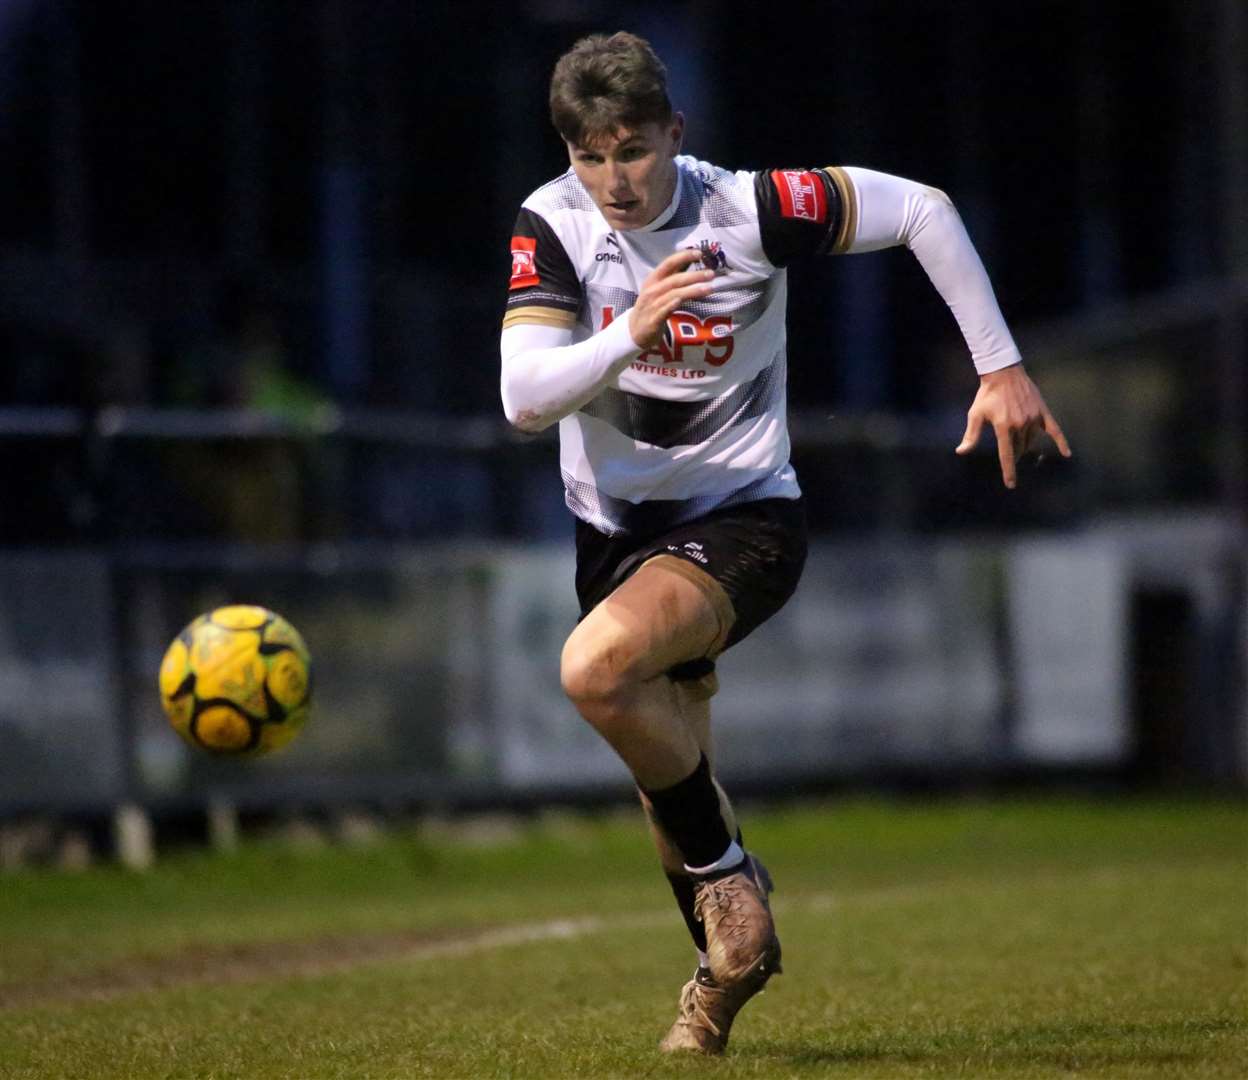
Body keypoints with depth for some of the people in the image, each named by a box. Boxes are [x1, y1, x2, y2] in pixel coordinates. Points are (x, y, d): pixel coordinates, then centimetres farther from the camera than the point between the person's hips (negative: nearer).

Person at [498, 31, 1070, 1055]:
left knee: (596, 666, -32)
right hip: (616, 531, 5)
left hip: (742, 520, -5)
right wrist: (629, 334, -36)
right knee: (676, 794, 14)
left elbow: (922, 209, -7)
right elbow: (523, 397, -19)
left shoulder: (750, 210, -17)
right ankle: (728, 966, 39)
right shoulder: (552, 226, -10)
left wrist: (1001, 367, -7)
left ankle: (728, 875, -12)